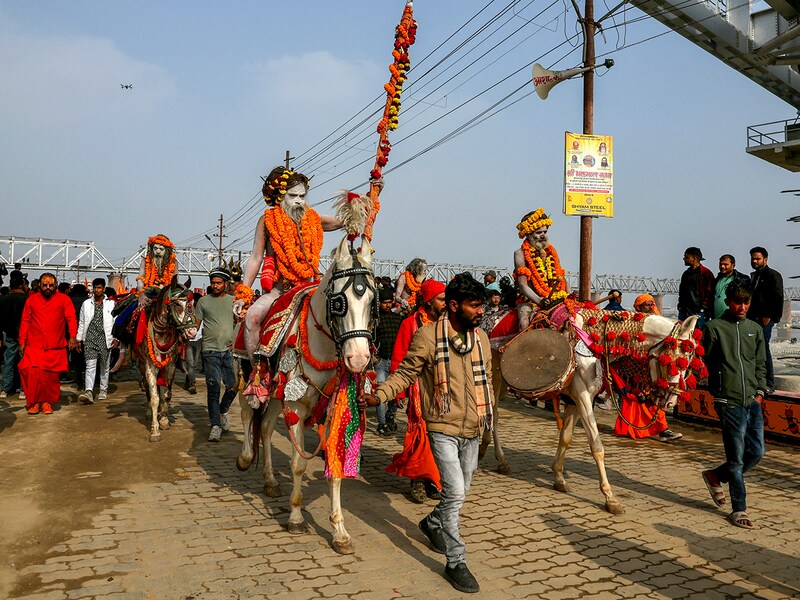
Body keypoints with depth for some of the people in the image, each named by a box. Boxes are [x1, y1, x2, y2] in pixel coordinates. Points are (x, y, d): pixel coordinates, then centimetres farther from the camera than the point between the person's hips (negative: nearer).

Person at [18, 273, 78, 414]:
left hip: (56, 347, -1)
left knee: (52, 376, 1)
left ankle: (47, 402, 17)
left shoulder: (64, 299, 4)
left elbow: (71, 318, -2)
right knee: (32, 373, -10)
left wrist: (73, 336, -14)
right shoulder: (32, 300, 10)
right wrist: (22, 341, 8)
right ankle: (34, 402, 6)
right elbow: (25, 321, 12)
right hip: (34, 346, 1)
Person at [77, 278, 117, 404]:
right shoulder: (86, 303, 10)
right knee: (90, 365, -11)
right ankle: (88, 392, -19)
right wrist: (79, 339, 11)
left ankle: (103, 390, 23)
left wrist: (116, 338, -5)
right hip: (90, 338, 0)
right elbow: (81, 323, 14)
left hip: (105, 339, 0)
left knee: (104, 366, 9)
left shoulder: (111, 304, 5)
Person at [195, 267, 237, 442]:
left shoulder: (234, 301, 10)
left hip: (230, 350, 2)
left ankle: (223, 411, 30)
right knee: (213, 387, -5)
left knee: (233, 385, 2)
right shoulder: (204, 301, 7)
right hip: (211, 350, -1)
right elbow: (196, 324, 7)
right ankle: (215, 425, 1)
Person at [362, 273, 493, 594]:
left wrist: (487, 417, 14)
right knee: (454, 492, -10)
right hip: (443, 428, -6)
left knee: (460, 492, 19)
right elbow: (406, 373, -8)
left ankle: (432, 524, 47)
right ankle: (456, 562, 7)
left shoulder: (481, 337, 4)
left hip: (472, 430, 6)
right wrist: (378, 395, -21)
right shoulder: (428, 336, -13)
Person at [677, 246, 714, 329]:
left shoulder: (706, 273, -5)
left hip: (698, 312, -7)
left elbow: (709, 294, -9)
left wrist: (703, 307, -13)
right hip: (684, 311, 7)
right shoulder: (686, 273, 19)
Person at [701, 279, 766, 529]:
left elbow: (761, 364, 17)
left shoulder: (755, 329, 13)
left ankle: (715, 476, 29)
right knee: (737, 457, -1)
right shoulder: (714, 327, -3)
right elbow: (705, 363, -2)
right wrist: (716, 390, -6)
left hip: (753, 401, 6)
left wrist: (760, 391, 7)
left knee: (757, 452, 7)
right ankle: (739, 510, 11)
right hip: (729, 402, -6)